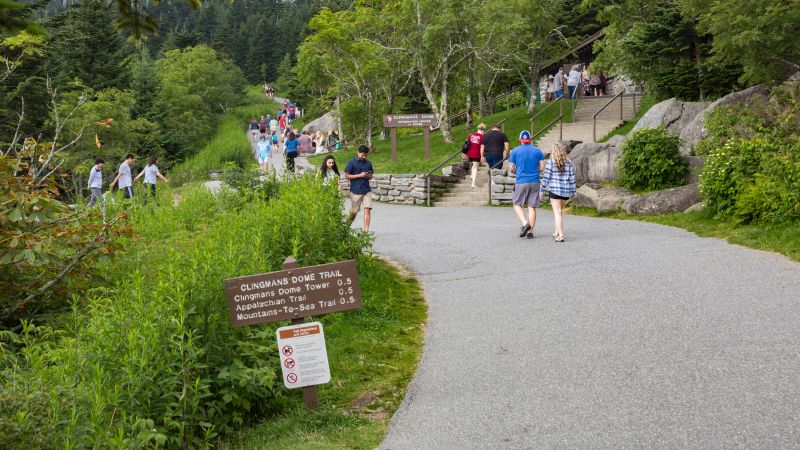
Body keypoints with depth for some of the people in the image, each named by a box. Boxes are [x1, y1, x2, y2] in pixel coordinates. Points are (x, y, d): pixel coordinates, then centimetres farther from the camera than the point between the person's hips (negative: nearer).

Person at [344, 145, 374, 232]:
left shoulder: (368, 163, 11)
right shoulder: (351, 162, -3)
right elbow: (347, 176, -6)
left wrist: (369, 176, -5)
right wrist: (360, 175, -14)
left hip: (366, 190, 3)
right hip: (355, 191, -3)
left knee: (367, 209, -10)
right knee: (354, 211, 5)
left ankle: (366, 230, -11)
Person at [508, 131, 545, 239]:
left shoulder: (515, 151, -1)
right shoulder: (537, 151, 4)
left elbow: (512, 168, 0)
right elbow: (542, 167, 4)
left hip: (521, 182, -2)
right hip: (534, 182, 2)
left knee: (517, 204, 10)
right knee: (532, 207, 5)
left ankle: (525, 223, -12)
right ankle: (530, 232, 4)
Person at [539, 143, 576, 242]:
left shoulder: (551, 162, -8)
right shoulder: (569, 162, 3)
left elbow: (546, 177, -7)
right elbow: (572, 177, 5)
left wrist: (541, 190, 1)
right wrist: (573, 191, 11)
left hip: (555, 190, -4)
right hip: (566, 191, 4)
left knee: (557, 212, 0)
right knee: (560, 211, 21)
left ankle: (560, 235, -7)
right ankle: (557, 232, 27)